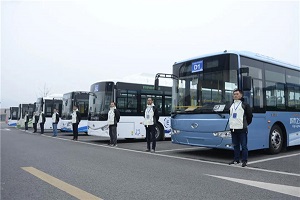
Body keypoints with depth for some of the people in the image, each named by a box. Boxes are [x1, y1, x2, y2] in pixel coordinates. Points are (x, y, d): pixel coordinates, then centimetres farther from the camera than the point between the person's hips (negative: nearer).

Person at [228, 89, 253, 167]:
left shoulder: (245, 105, -3)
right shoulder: (232, 105, 15)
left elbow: (250, 115, 0)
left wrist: (246, 124, 5)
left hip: (242, 129, -6)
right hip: (233, 128, 6)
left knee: (243, 145, -2)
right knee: (235, 145, 13)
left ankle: (244, 161, 5)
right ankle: (236, 160, 22)